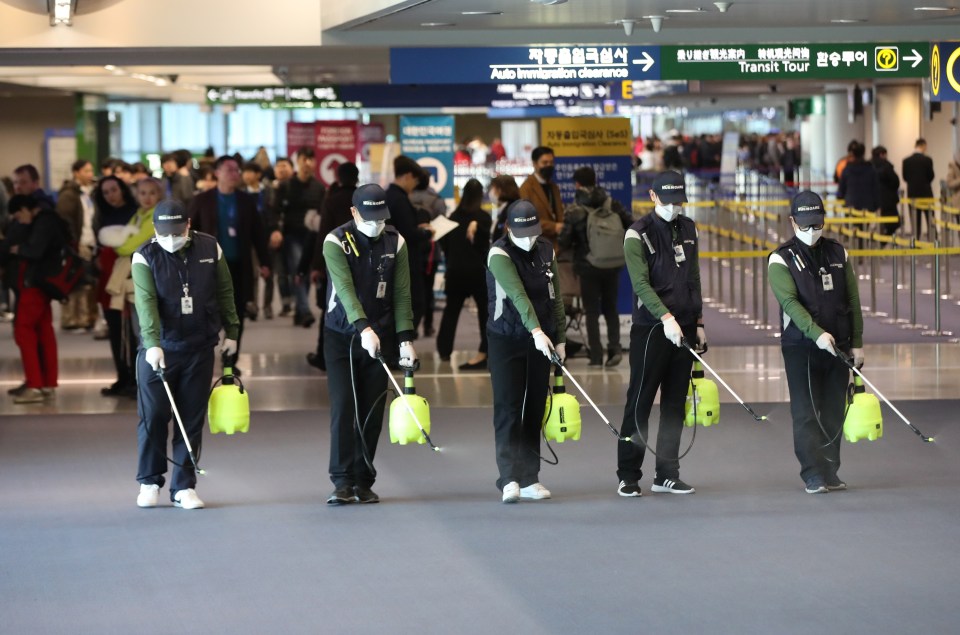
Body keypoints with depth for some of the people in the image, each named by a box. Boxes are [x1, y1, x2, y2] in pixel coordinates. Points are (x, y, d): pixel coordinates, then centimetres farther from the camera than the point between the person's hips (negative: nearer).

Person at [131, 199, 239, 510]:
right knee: (153, 417, -1)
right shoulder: (145, 257, -8)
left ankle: (184, 486, 11)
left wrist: (231, 332, 12)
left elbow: (225, 292, 11)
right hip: (158, 350, -2)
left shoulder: (210, 248, 1)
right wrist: (153, 344, -31)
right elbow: (146, 303, -19)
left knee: (192, 420, 4)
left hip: (199, 349, 2)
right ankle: (150, 481, 15)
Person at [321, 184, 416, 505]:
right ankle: (342, 482, -8)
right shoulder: (336, 242, -11)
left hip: (380, 336, 3)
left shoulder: (395, 243, 0)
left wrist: (405, 339, -9)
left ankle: (364, 481, 10)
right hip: (341, 336, -3)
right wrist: (364, 328, -36)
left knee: (372, 411, 3)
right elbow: (345, 288, -24)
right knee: (343, 407, -10)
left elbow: (401, 294, 0)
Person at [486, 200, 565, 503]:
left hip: (540, 340, 5)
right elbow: (517, 294, -27)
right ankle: (510, 478, -14)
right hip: (505, 339, -5)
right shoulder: (499, 254, -13)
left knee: (534, 410, 6)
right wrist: (535, 330, -38)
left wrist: (559, 338, 9)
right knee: (507, 409, -9)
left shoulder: (546, 250, 6)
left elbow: (555, 296, 12)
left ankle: (529, 478, 11)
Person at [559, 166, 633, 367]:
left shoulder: (575, 211, -10)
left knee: (592, 311, 7)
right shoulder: (612, 205, -1)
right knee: (610, 308, 15)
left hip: (589, 267, -3)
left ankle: (596, 355, 4)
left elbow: (564, 243, -10)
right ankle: (614, 347, -3)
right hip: (613, 266, 3)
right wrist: (621, 246, 14)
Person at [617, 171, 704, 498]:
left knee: (675, 404, 7)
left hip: (683, 328, 6)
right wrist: (666, 317, -27)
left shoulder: (688, 229, 12)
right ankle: (628, 476, 1)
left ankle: (667, 474, 13)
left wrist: (698, 322, 14)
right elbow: (641, 284, -16)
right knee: (639, 403, -4)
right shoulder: (638, 234, -7)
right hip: (650, 328, -6)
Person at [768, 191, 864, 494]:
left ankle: (830, 472, 14)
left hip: (838, 346, 4)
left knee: (834, 413, 7)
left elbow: (852, 300, 11)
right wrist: (816, 333, -28)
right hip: (800, 347, -4)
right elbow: (789, 301, -16)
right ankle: (814, 475, -5)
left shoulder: (838, 253, 10)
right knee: (806, 414, -6)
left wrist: (857, 343, 5)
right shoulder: (781, 259, -4)